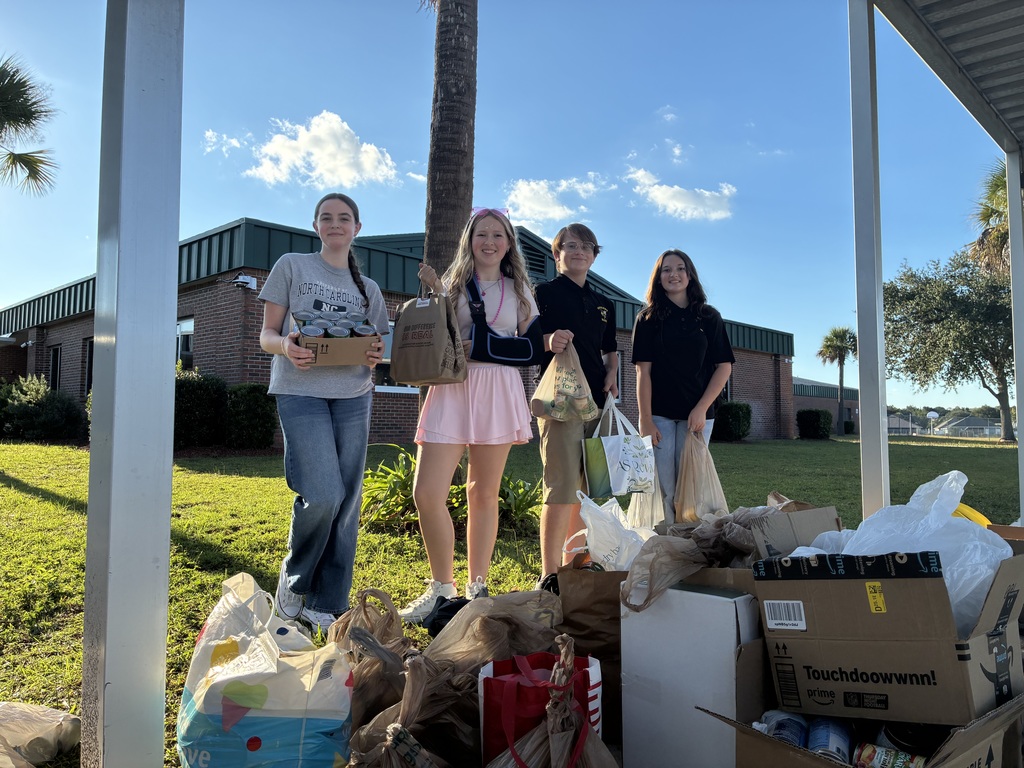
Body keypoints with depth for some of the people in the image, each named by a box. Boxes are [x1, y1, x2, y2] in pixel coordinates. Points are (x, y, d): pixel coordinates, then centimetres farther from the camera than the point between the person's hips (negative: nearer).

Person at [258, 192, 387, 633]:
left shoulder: (368, 289, 17)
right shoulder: (291, 266, 8)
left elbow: (378, 347, 17)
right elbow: (266, 336, 4)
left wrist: (378, 356, -7)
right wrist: (286, 345, -19)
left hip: (353, 397, 4)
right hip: (300, 392, -4)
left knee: (347, 501, 1)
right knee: (322, 495, -17)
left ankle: (328, 605, 13)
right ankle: (294, 578, 12)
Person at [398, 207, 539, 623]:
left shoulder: (518, 288, 13)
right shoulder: (453, 283, 11)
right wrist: (434, 295, -3)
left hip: (499, 390, 1)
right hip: (452, 389, 0)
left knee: (484, 493, 7)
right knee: (426, 492, -11)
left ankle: (477, 586, 21)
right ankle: (442, 586, 8)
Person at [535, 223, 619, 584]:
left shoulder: (604, 304, 20)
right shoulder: (545, 293, 3)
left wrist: (611, 375, 8)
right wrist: (548, 341, -25)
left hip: (596, 401, 6)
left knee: (588, 488, 8)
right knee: (562, 486, -14)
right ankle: (549, 574, -9)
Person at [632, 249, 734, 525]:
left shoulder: (709, 316, 7)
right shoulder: (648, 318, 5)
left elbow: (724, 367, 3)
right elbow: (643, 371, -2)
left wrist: (702, 409, -8)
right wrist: (645, 419, -9)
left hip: (697, 414, 1)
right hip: (659, 414, -1)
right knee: (663, 489, -2)